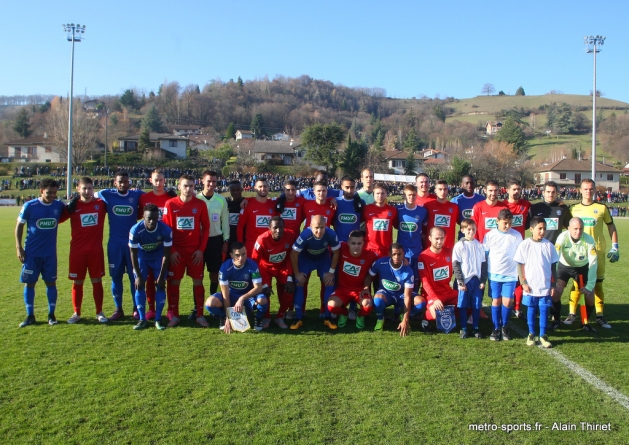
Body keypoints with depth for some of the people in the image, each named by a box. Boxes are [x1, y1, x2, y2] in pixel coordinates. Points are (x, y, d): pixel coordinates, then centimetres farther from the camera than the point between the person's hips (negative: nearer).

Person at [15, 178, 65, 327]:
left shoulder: (59, 206, -1)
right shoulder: (29, 206, -7)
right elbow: (19, 226, 1)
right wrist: (19, 247, -5)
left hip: (50, 253, 2)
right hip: (31, 252, -1)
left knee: (51, 282, 5)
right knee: (29, 283, 4)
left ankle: (51, 314, 16)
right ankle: (30, 316, 15)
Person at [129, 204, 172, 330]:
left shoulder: (165, 230, -30)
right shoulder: (135, 230, -30)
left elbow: (166, 254, -19)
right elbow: (133, 254, -18)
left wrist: (161, 276, -17)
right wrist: (138, 275, -16)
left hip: (159, 257, 0)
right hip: (142, 256, 0)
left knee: (160, 286, -7)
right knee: (139, 285, -7)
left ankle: (158, 319, 2)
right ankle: (142, 320, 1)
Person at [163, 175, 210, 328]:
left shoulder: (200, 204, -1)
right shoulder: (170, 204, -2)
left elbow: (206, 228, 2)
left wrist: (201, 249, -4)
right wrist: (171, 250, -6)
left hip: (195, 250, 0)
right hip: (176, 251, 0)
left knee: (198, 282, 3)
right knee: (173, 282, 5)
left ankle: (200, 315, 13)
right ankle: (174, 315, 16)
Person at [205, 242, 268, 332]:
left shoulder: (252, 265, -22)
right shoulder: (225, 267, -22)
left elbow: (258, 288, -23)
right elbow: (225, 294, -20)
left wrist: (242, 298, -38)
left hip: (248, 296, 0)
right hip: (231, 295, 1)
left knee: (262, 300, -35)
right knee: (210, 303, -29)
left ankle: (258, 318, 1)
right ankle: (223, 318, 6)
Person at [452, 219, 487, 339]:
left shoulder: (479, 245, 6)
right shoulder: (459, 245, -4)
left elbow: (484, 264, 8)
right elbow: (456, 265, -6)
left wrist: (483, 280, 1)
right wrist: (461, 282, -11)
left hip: (477, 280, 3)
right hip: (465, 280, -2)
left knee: (477, 305, 7)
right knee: (463, 305, 4)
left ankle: (476, 328, 19)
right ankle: (463, 328, 14)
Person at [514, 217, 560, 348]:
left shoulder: (549, 245, 0)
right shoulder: (524, 245, -5)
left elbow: (553, 266, 6)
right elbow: (520, 266, -2)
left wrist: (553, 285, 5)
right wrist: (523, 283, -7)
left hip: (546, 286, 1)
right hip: (530, 287, -1)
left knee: (544, 310, 6)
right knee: (531, 310, 10)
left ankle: (543, 335, 17)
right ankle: (531, 334, 22)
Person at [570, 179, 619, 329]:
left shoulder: (602, 208, 2)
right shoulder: (574, 209, 6)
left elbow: (611, 226, 7)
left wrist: (615, 247, 2)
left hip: (598, 251, -1)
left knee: (598, 283, 6)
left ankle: (600, 316, 14)